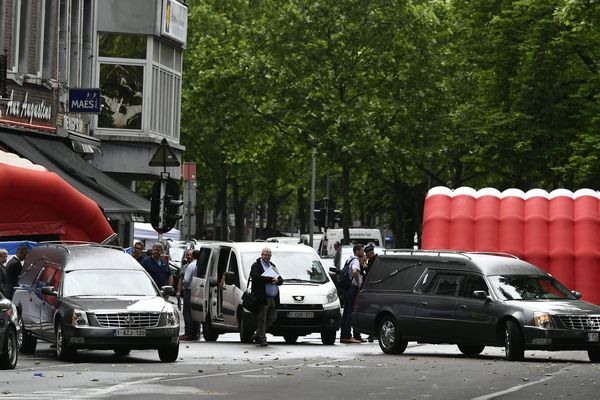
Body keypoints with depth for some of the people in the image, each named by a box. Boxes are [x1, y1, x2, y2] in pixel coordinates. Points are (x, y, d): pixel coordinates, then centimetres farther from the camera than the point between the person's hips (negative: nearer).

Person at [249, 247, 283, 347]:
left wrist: (277, 280, -10)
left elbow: (281, 280, 14)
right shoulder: (256, 266, 0)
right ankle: (262, 339, 3)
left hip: (273, 298, 7)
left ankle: (258, 334, 25)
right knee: (261, 319, -3)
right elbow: (256, 277, -20)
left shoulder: (272, 266, 21)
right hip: (262, 298, -7)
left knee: (272, 318, 11)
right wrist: (271, 279, -18)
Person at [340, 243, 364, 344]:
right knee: (351, 313, -9)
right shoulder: (356, 261, -12)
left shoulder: (351, 260, 19)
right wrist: (358, 284, -19)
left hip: (348, 289, 10)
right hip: (353, 289, -10)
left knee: (346, 313, 11)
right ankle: (348, 336, -11)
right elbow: (354, 272, -31)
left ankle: (343, 336, 13)